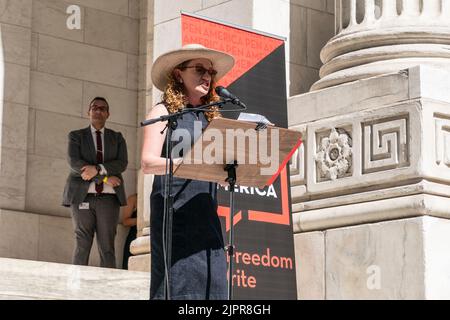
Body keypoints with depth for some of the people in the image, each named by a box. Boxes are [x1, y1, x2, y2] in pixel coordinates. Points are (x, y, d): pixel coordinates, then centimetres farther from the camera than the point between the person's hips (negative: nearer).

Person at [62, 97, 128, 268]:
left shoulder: (117, 138, 16)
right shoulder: (76, 136, 10)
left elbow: (122, 163, 0)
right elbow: (74, 162, -6)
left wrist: (98, 169, -16)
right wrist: (104, 178, -12)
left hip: (108, 198, 2)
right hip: (83, 196, -2)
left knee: (107, 247, -5)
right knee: (82, 246, -7)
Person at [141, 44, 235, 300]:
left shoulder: (211, 118, 20)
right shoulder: (164, 112, 6)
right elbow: (148, 163, -7)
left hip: (206, 216, 5)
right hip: (174, 211, -5)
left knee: (210, 283, -3)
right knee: (178, 284, -13)